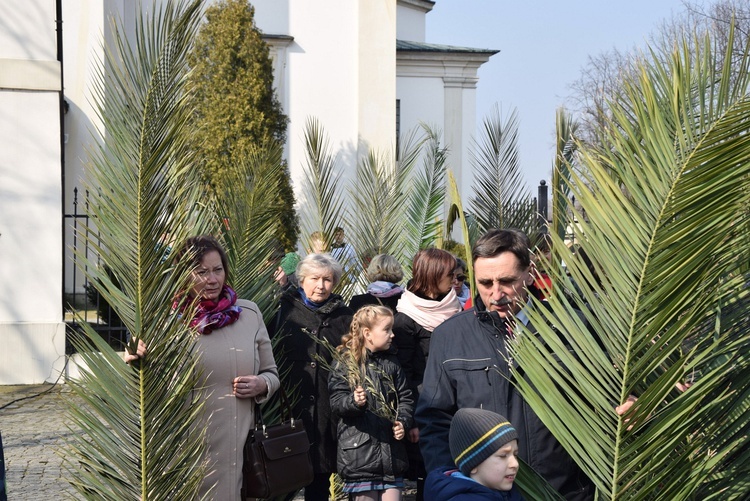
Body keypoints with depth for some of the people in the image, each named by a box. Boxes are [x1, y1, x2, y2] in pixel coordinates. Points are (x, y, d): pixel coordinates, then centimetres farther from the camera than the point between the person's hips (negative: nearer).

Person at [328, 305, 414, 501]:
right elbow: (336, 402, -9)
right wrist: (354, 401, -30)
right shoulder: (345, 362, -4)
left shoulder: (391, 362, 12)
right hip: (360, 450, -5)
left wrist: (403, 422, -3)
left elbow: (405, 397, 15)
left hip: (391, 451, 5)